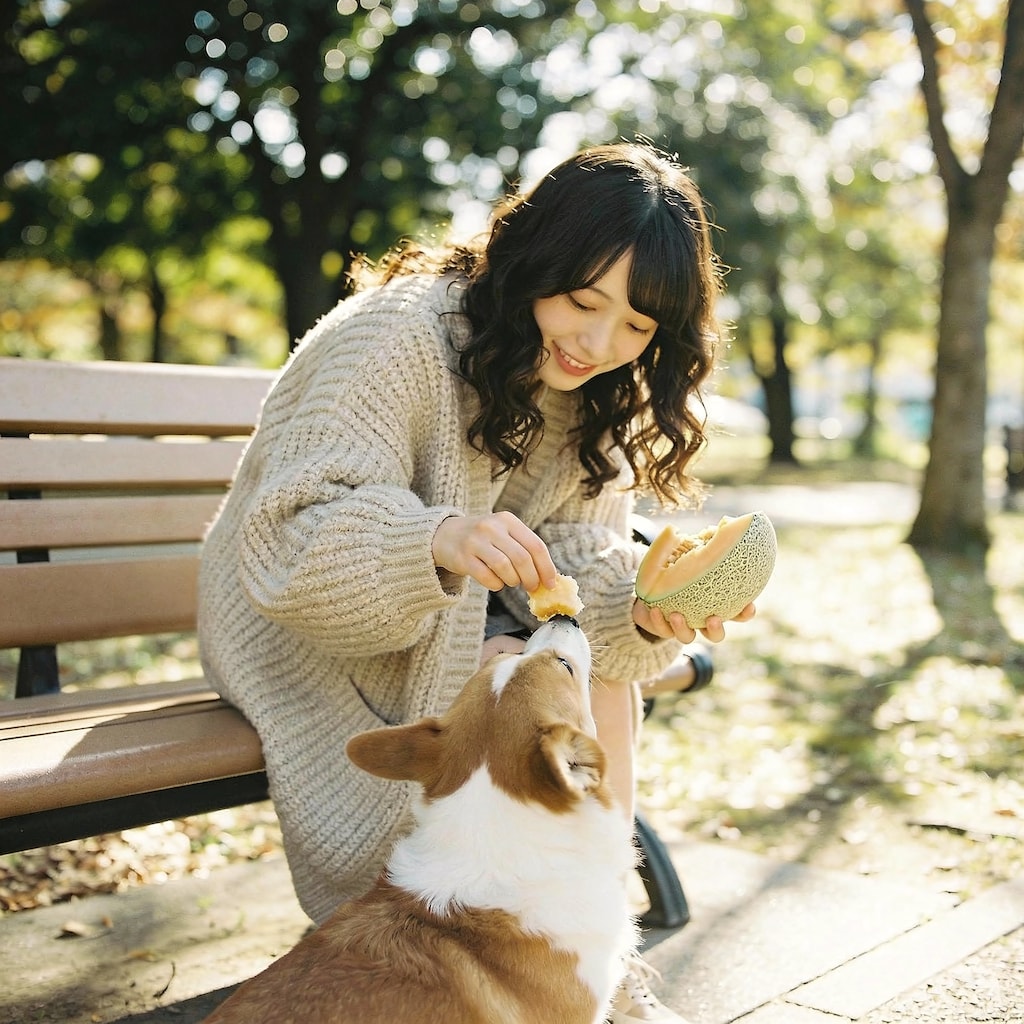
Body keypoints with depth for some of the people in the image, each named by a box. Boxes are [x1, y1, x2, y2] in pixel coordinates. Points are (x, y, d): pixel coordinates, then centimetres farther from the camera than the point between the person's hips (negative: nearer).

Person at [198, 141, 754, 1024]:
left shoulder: (594, 392, -3)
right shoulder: (398, 335, -26)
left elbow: (580, 558, -10)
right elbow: (289, 545, -34)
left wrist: (645, 613, -33)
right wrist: (438, 542, -53)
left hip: (451, 611, 7)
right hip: (299, 624, -6)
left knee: (601, 672, -17)